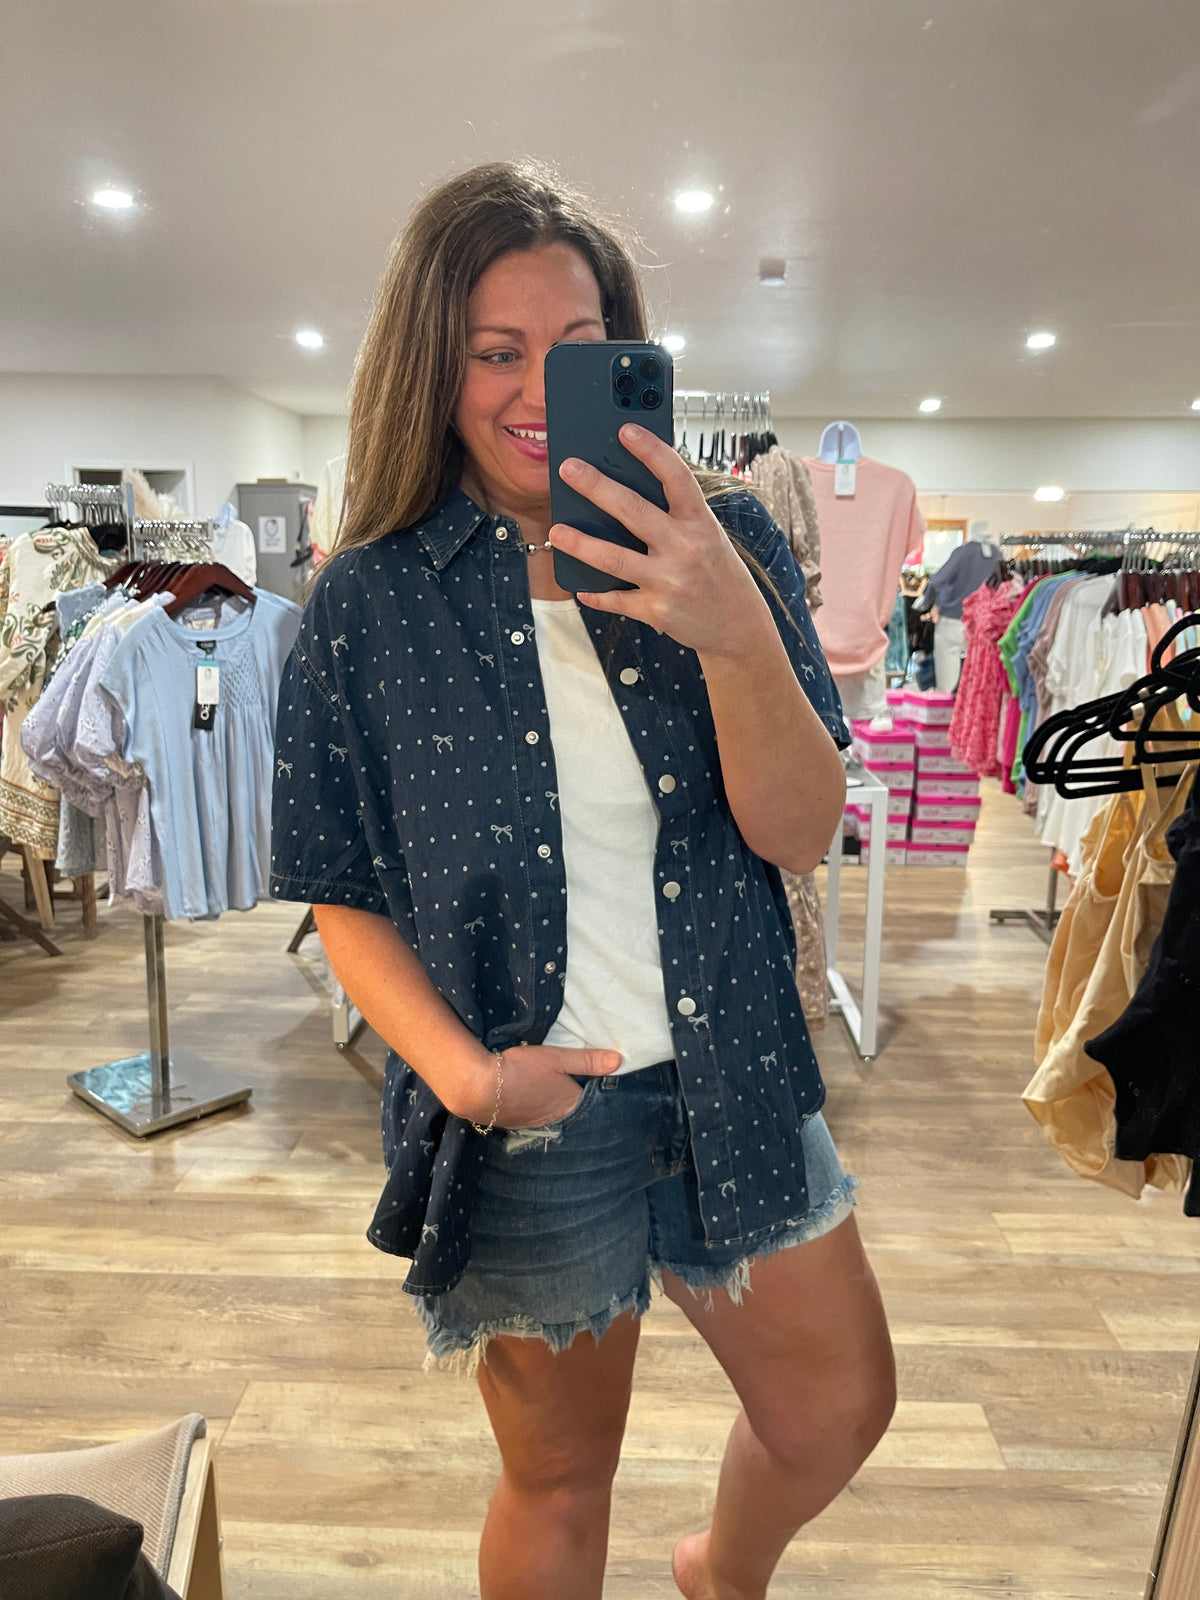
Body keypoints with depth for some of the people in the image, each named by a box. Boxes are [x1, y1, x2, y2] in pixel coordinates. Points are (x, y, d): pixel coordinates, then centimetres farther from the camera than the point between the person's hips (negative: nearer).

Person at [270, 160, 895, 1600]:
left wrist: (735, 633, -27)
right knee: (559, 1479, 20)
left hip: (735, 1085, 3)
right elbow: (347, 898, -3)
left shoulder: (727, 544, -4)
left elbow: (799, 835, -11)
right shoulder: (367, 604, -8)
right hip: (525, 1122, -2)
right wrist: (461, 1071, -19)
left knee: (840, 1410, 21)